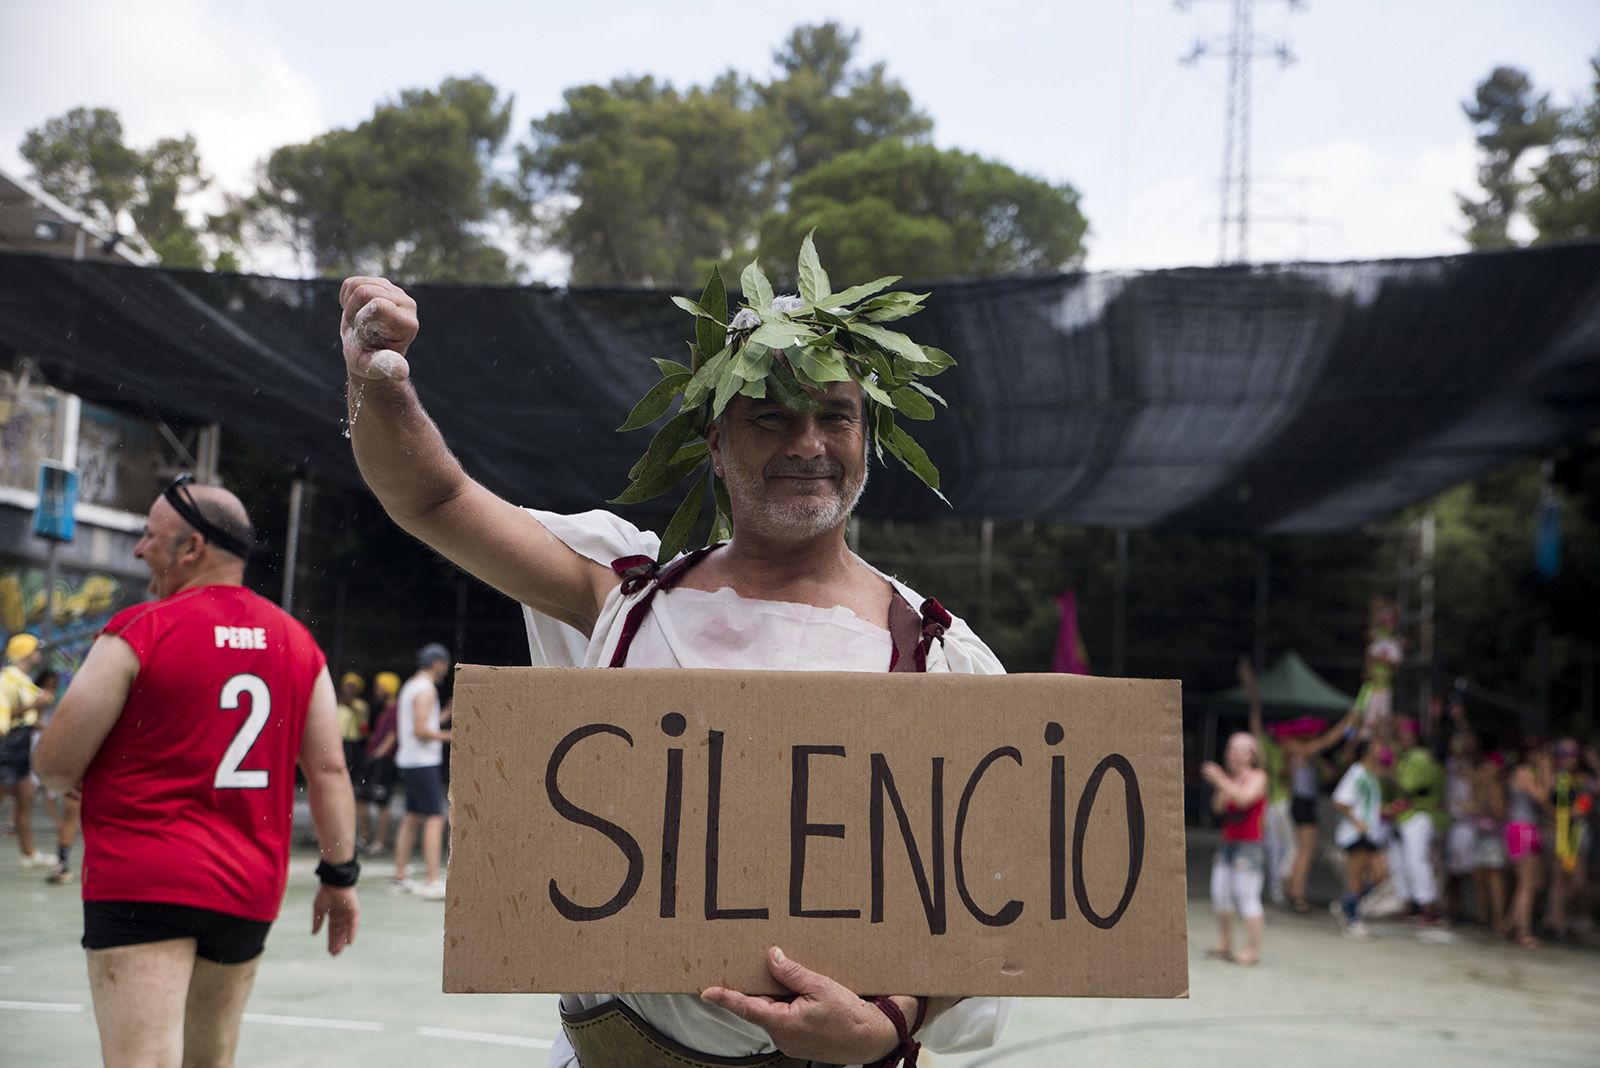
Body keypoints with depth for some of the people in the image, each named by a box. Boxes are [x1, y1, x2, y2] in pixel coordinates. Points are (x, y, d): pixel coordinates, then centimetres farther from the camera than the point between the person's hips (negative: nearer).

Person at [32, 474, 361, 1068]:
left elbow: (55, 765, -7)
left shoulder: (138, 632, -9)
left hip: (142, 883, -6)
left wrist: (72, 782, 16)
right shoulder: (298, 644, 6)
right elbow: (328, 768, 4)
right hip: (249, 889, 6)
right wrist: (340, 875, 10)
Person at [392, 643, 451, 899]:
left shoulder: (410, 685, 17)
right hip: (424, 762, -10)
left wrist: (448, 713, 22)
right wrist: (449, 736, -14)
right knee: (435, 819, -12)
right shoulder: (426, 689, -13)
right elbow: (421, 730, -21)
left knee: (411, 818, 14)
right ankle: (433, 882, -18)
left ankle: (400, 877, 18)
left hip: (409, 762, 10)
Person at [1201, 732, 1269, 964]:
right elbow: (1218, 807, 6)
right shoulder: (1230, 779, 13)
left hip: (1249, 845, -7)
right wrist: (1219, 788, -9)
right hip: (1227, 843, 7)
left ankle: (1253, 950, -2)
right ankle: (1224, 943, 18)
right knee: (1220, 894, 6)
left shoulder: (1257, 777, -5)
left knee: (1246, 897, -7)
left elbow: (1244, 799, -22)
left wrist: (1221, 780, -22)